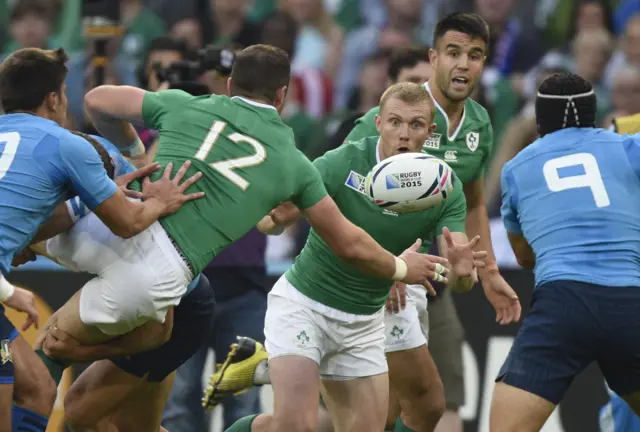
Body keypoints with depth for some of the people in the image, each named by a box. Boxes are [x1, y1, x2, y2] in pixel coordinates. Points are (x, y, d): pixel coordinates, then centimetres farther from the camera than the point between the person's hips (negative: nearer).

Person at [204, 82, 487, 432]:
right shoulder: (342, 163, -21)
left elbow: (459, 279, -16)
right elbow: (265, 220, -18)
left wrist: (461, 269, -41)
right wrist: (277, 217, -43)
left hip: (364, 321, 5)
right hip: (303, 302, -5)